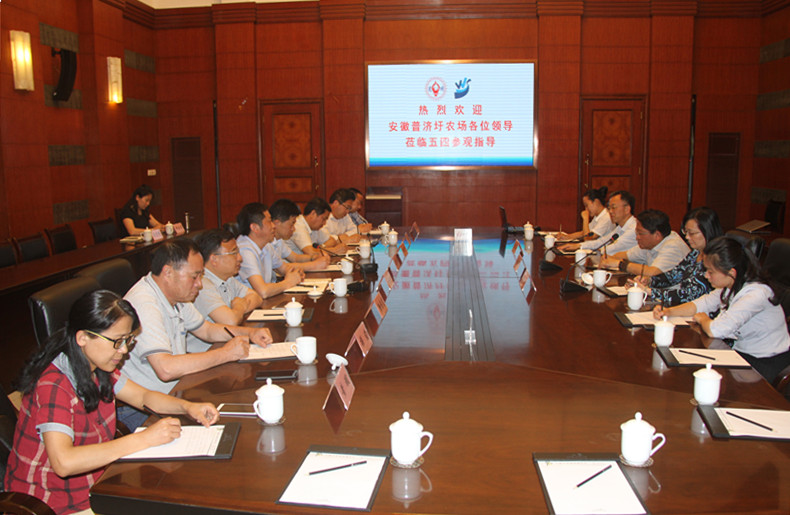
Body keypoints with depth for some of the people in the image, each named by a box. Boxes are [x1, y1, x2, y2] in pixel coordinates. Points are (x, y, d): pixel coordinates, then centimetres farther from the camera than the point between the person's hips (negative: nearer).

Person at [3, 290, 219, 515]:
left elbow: (144, 397, 12)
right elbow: (63, 462, -36)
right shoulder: (53, 386, -25)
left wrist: (188, 407, -7)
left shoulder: (99, 369, 0)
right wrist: (144, 438, -34)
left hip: (95, 484, 8)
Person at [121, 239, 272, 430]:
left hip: (175, 391, 9)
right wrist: (225, 353, -25)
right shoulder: (144, 304, -25)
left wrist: (250, 333, 3)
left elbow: (207, 329, 20)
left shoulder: (174, 294, 6)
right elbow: (166, 369, -35)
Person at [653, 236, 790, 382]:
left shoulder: (756, 294, -30)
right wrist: (669, 312, -6)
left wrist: (702, 319, -11)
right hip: (741, 350, 7)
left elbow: (714, 330, -34)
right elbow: (704, 303, 10)